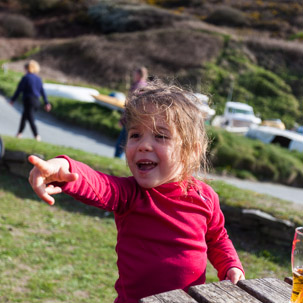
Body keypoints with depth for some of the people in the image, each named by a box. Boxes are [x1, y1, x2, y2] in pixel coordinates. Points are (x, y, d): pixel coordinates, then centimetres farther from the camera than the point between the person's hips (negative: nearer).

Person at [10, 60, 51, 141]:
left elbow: (19, 89, -8)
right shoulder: (38, 79, 10)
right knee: (24, 116, 21)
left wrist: (13, 99, 1)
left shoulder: (26, 78, -9)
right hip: (36, 101, 7)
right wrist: (46, 103, 16)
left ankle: (37, 136, -15)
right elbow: (42, 92, 12)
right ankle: (20, 133, 27)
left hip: (28, 101, -7)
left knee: (31, 119, -6)